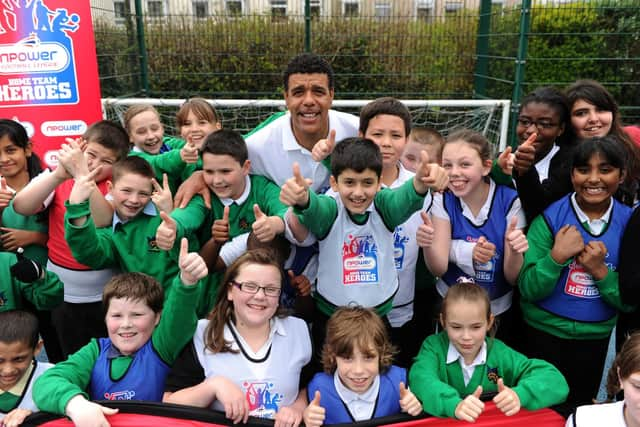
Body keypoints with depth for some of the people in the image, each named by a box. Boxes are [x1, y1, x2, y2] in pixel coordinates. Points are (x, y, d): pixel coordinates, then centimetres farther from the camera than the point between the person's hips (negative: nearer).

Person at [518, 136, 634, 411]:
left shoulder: (629, 223, -7)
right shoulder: (550, 216, -14)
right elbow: (528, 290, -15)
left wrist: (600, 270, -22)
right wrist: (557, 256, -29)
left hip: (596, 336, 2)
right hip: (544, 331, -2)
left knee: (579, 408, 21)